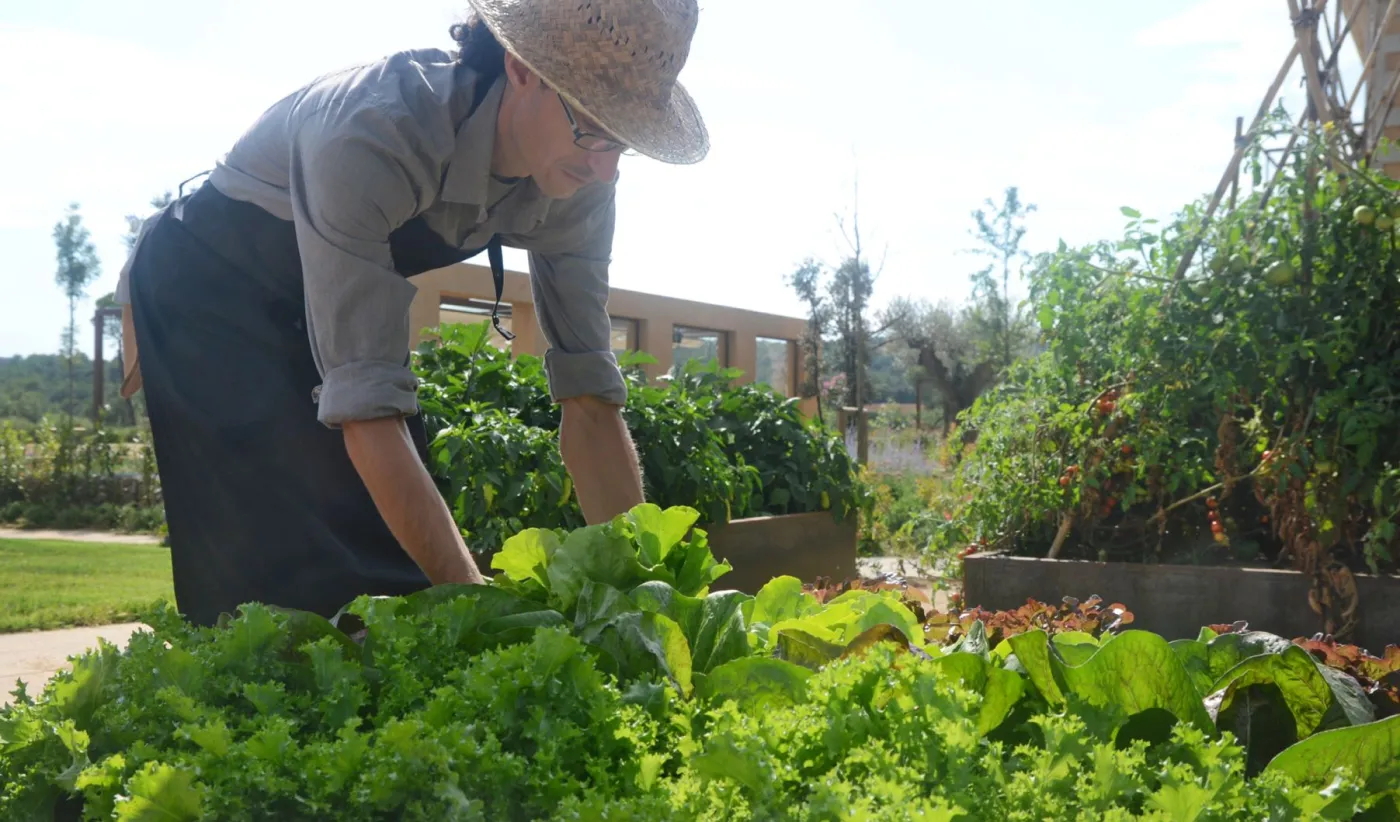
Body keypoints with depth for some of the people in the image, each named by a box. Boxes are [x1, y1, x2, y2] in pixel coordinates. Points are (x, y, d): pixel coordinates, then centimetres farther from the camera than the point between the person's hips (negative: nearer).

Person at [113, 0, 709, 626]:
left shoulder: (577, 187, -20)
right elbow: (367, 409, -42)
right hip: (208, 289, -5)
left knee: (394, 552, 0)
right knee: (285, 563, -13)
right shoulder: (373, 135, -39)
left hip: (337, 297, 5)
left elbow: (591, 396, -17)